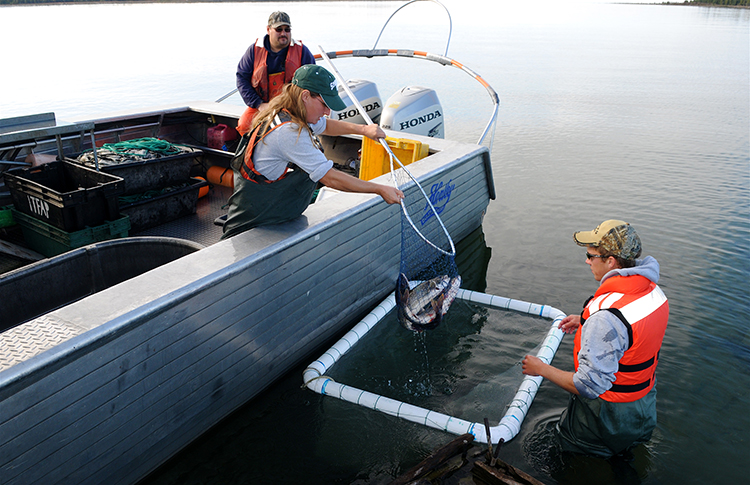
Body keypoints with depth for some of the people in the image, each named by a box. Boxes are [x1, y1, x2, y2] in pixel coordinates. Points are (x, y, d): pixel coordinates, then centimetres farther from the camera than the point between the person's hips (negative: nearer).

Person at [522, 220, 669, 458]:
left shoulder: (606, 317, -38)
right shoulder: (654, 291, -9)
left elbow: (589, 386, -34)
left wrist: (542, 369, -21)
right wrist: (587, 321, 12)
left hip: (608, 414, -8)